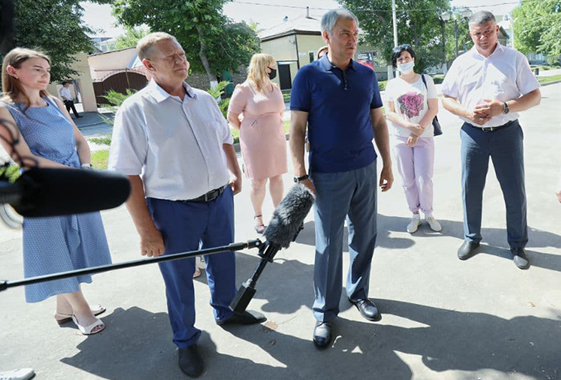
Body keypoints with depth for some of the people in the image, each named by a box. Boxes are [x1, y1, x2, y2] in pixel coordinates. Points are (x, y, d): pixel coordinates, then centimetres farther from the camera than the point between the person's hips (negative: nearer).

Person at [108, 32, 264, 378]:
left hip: (220, 198, 5)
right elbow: (127, 174, -15)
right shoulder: (136, 110, -13)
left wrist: (236, 173, 12)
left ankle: (226, 311, 51)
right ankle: (186, 341, 38)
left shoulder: (204, 99, 4)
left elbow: (225, 139, 20)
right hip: (174, 209, -5)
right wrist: (147, 230, -16)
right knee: (179, 279, 12)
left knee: (224, 262, 23)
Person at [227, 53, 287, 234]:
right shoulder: (244, 89, -9)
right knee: (258, 182, 3)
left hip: (277, 141, 5)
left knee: (277, 177, 11)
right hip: (256, 144, -5)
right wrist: (247, 132, 0)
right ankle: (258, 217, 18)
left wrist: (276, 129, 13)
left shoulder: (275, 88, 8)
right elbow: (232, 117, -5)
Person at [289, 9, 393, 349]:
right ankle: (326, 312, 19)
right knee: (329, 245, 3)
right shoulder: (309, 75, -4)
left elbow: (379, 122, 12)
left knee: (365, 236, 12)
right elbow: (297, 129, -7)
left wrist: (387, 164, 9)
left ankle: (359, 292, 34)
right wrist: (301, 174, -13)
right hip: (328, 176, -4)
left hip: (366, 170, 4)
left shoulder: (367, 75, 8)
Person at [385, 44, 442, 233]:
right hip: (401, 138, 1)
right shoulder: (392, 84, 5)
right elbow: (389, 113, 0)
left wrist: (417, 132, -11)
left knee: (424, 180, -5)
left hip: (424, 137, -1)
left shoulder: (426, 80, 3)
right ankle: (415, 214, 20)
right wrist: (409, 125, -15)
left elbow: (433, 109, -2)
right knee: (408, 181, 4)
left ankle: (428, 214, 17)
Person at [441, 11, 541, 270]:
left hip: (507, 132, -1)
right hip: (473, 134, 1)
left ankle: (518, 245, 22)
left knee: (515, 192, 4)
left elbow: (535, 96, -1)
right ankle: (471, 238, 26)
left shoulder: (514, 59, 1)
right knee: (471, 189, 8)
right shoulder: (461, 63, 5)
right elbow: (446, 99, 7)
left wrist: (504, 107, -19)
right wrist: (467, 113, -12)